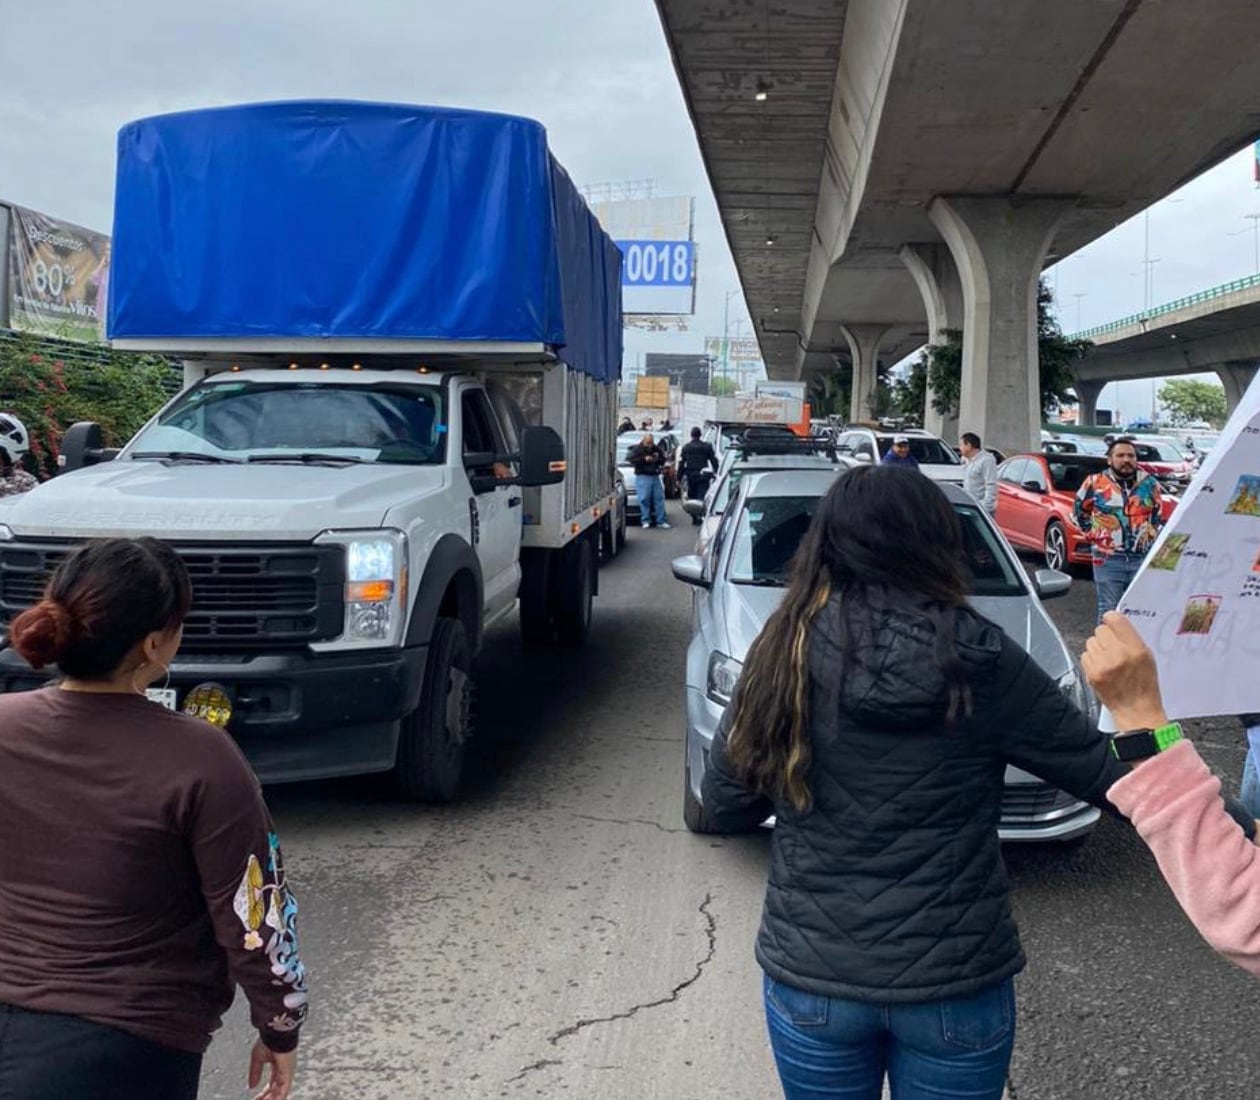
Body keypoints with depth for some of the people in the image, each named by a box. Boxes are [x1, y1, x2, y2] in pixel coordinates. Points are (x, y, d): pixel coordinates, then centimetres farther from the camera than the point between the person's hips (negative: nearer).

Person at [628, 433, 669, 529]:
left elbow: (663, 461, 20)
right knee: (644, 499, -12)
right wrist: (644, 459, -18)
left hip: (655, 476, 5)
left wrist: (658, 459, -3)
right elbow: (631, 459, -13)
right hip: (643, 476, -5)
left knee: (659, 498, 0)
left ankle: (661, 521, 4)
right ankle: (645, 520, -7)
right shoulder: (637, 449, -1)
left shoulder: (656, 449, 15)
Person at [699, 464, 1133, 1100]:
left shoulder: (782, 657, -8)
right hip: (957, 986, -1)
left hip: (811, 982, 2)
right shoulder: (978, 665, -14)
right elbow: (1112, 779, -7)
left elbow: (722, 807, 0)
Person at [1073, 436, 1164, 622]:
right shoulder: (1095, 483, -3)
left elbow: (1159, 513, 20)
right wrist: (1092, 533, 5)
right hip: (1108, 559, -2)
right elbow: (1079, 511, 11)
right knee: (1109, 611, 3)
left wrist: (1152, 533, 9)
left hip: (1142, 558, 2)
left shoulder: (1149, 483, 5)